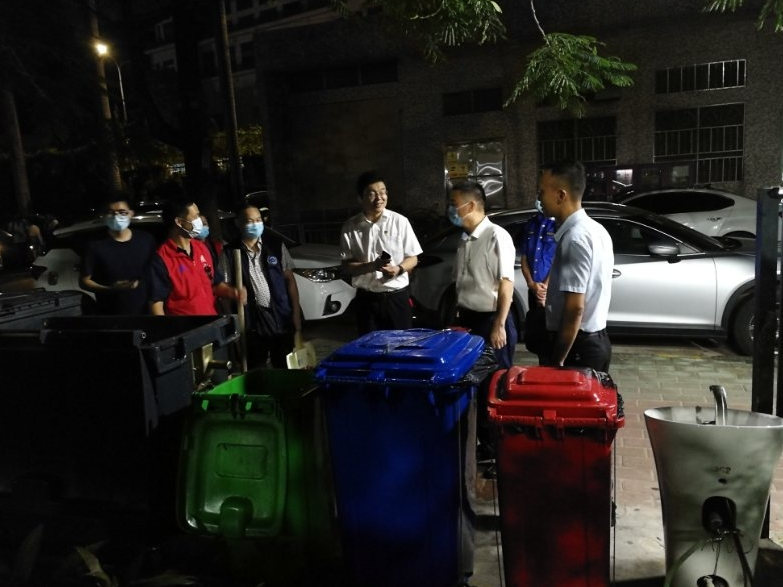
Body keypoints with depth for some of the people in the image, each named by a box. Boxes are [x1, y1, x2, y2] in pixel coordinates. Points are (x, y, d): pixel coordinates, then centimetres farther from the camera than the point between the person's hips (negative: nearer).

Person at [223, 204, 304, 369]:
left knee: (285, 368, 11)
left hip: (281, 316, 1)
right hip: (252, 320, -1)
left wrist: (296, 311, -3)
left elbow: (289, 279, 3)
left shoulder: (275, 245, 2)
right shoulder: (230, 253, -2)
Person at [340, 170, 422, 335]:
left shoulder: (400, 221, -4)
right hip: (366, 298, 0)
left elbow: (412, 258, 2)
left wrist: (398, 269, -19)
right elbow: (347, 265, -2)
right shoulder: (350, 227, -3)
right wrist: (372, 266, -20)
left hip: (397, 296, 0)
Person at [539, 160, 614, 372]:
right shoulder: (595, 230, 9)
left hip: (578, 346, -9)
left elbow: (575, 307, -24)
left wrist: (557, 360, -19)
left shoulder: (574, 238, -21)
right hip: (596, 340, 10)